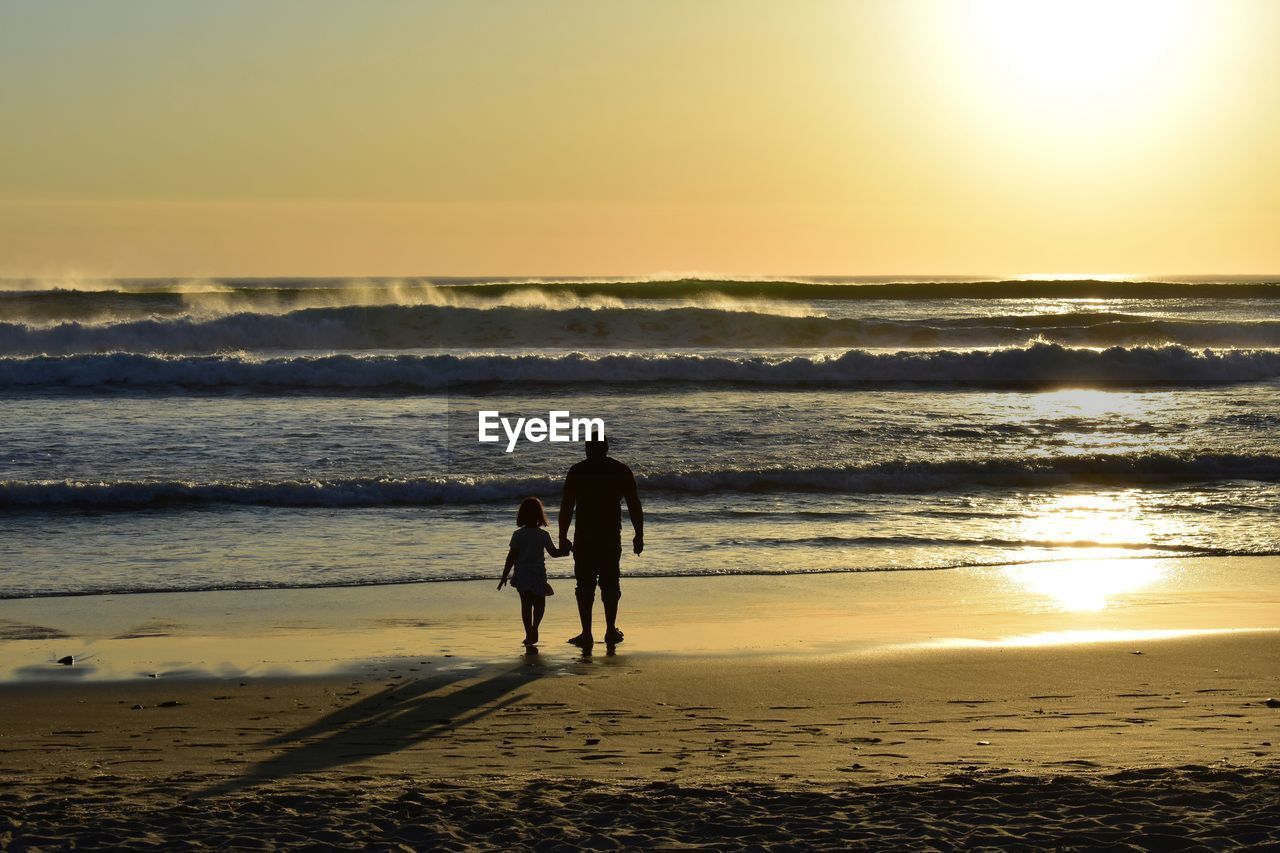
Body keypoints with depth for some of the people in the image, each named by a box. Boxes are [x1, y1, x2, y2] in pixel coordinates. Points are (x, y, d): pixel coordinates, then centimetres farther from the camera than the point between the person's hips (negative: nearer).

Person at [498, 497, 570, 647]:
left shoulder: (518, 535, -4)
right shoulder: (543, 535, -4)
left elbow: (511, 557, -4)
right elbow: (554, 552, 4)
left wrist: (504, 576, 2)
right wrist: (564, 550, 21)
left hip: (522, 575, 0)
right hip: (538, 574, 0)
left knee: (526, 604, 8)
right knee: (539, 603, 12)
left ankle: (529, 634, 3)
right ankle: (534, 628, -10)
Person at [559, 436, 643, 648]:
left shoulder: (577, 471, -2)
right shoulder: (621, 471, 3)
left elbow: (566, 507, -3)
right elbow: (634, 506, 3)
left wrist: (563, 537, 3)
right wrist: (639, 535, 10)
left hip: (584, 537, -2)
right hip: (611, 537, 2)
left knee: (585, 586, 2)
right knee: (610, 584, 13)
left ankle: (587, 634, -2)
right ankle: (611, 631, 15)